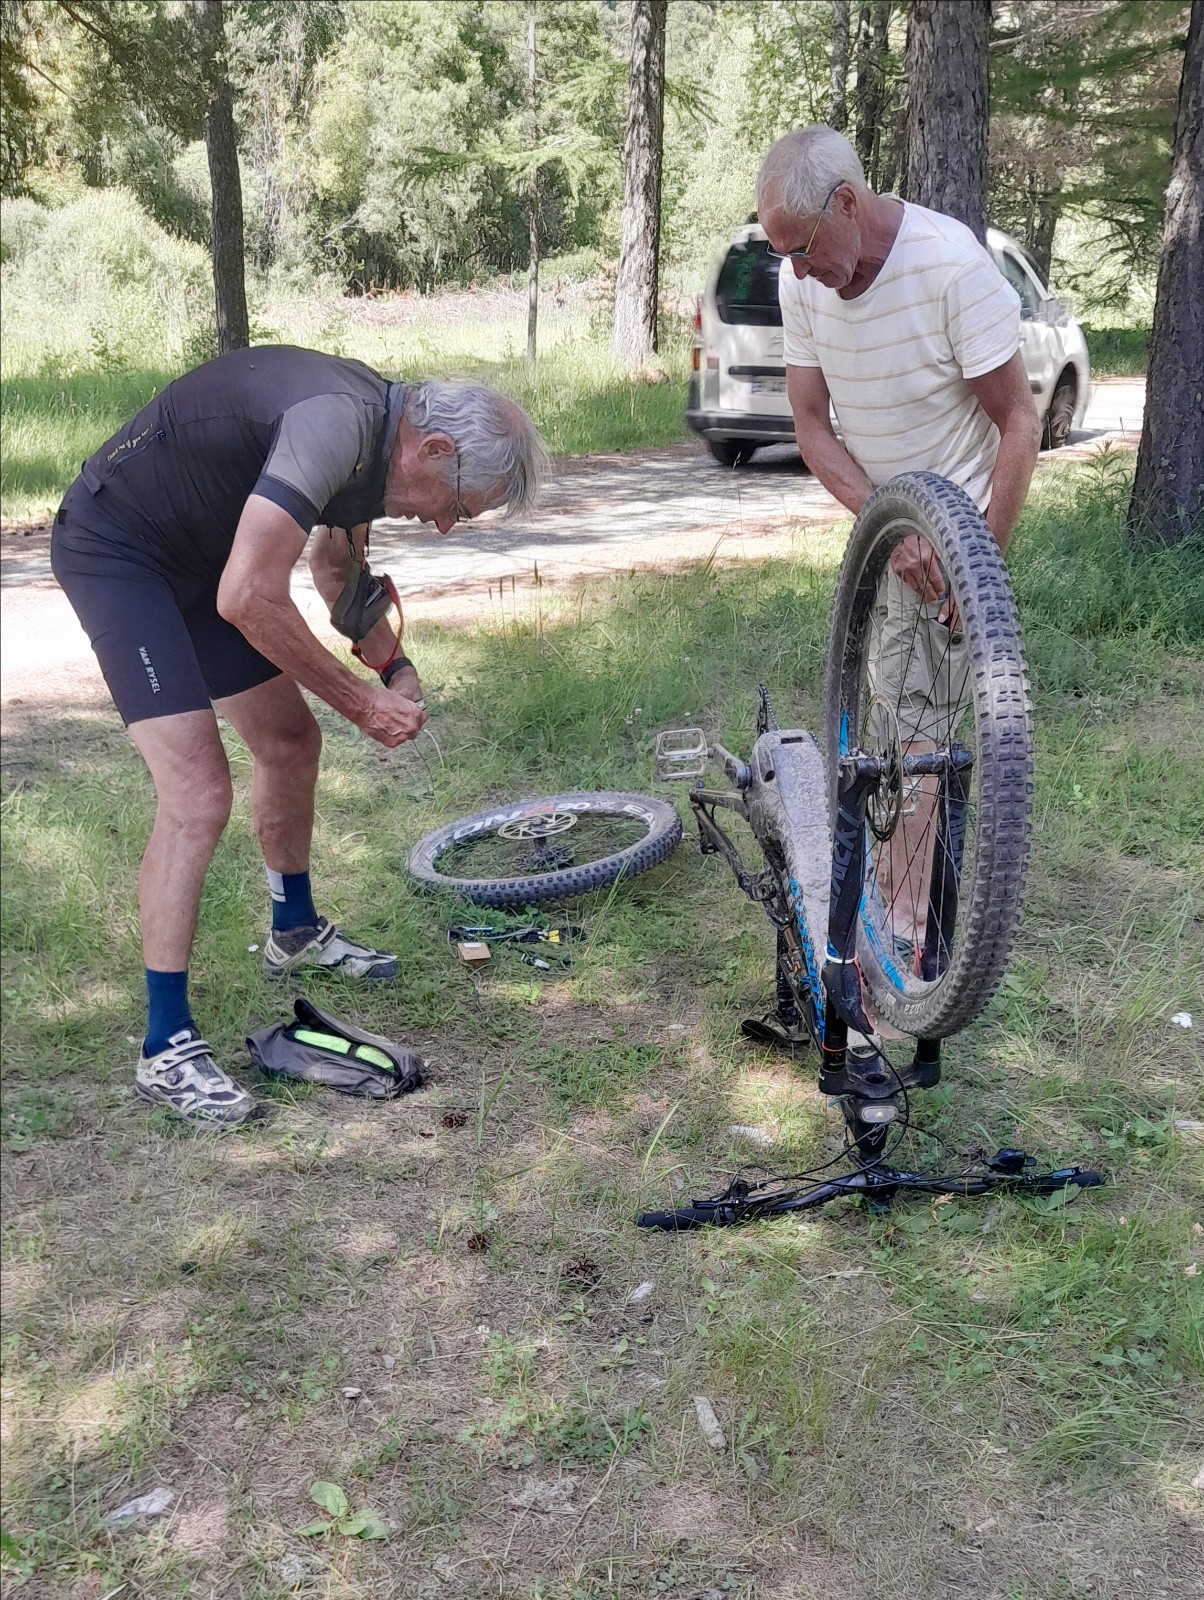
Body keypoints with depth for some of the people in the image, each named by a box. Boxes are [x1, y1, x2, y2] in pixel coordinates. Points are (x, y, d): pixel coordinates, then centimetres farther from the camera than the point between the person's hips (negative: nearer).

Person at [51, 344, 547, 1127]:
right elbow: (247, 598, -36)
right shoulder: (338, 422, -31)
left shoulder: (381, 442, 0)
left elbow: (339, 569, 17)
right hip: (116, 549, -10)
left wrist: (397, 668, 2)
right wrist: (361, 701, -24)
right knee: (198, 791, -17)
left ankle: (295, 930, 39)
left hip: (196, 552, 10)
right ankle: (166, 1048, -7)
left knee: (290, 740, 16)